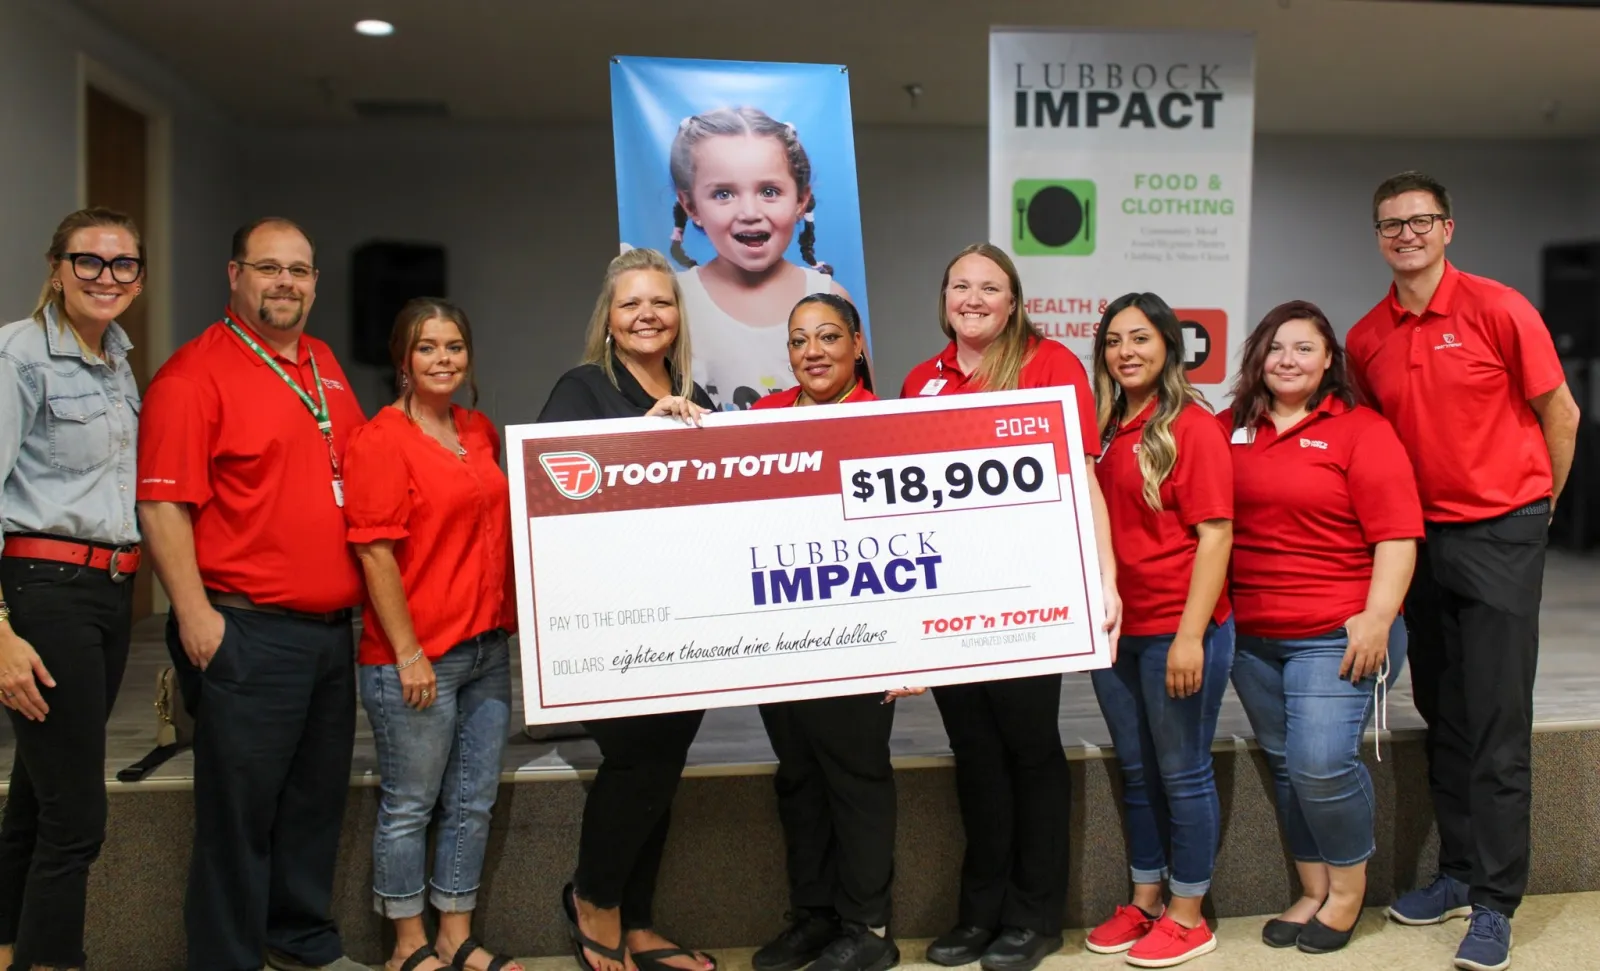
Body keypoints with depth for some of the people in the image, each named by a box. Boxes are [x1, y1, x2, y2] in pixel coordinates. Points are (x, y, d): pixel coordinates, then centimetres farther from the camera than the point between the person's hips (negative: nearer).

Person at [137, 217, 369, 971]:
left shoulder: (326, 368, 15)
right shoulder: (194, 374, -9)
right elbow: (163, 505, -14)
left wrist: (363, 595, 18)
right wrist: (194, 614, -18)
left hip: (333, 628, 8)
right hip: (247, 633, -7)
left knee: (318, 798, 17)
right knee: (240, 810, 2)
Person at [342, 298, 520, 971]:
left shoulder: (481, 433, 10)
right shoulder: (380, 439, -10)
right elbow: (375, 553, -14)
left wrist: (505, 624, 15)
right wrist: (408, 652, -16)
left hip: (488, 649, 7)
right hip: (415, 659, -7)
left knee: (473, 802, 14)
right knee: (409, 807, 7)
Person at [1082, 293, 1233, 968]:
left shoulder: (1193, 426, -10)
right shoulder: (1104, 429, 9)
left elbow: (1215, 534, -14)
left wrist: (1191, 635, -18)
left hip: (1178, 630, -6)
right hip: (1115, 628, 6)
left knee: (1182, 773, 6)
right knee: (1136, 772, 16)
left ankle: (1187, 917, 20)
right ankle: (1143, 903, 30)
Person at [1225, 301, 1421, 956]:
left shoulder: (1362, 430, -5)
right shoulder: (1231, 430, 8)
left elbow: (1397, 537, -9)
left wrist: (1377, 619, -16)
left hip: (1338, 635, -5)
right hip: (1252, 637, 5)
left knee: (1323, 764, -10)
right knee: (1284, 766, 11)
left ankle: (1347, 889, 14)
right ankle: (1311, 891, 27)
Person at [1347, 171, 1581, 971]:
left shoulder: (1497, 308, -9)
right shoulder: (1365, 339, 4)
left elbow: (1560, 414, -1)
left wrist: (1535, 508, 7)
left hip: (1499, 536, -5)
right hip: (1422, 539, 5)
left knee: (1497, 726, -3)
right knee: (1441, 719, 13)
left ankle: (1495, 905, 6)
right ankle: (1458, 874, 25)